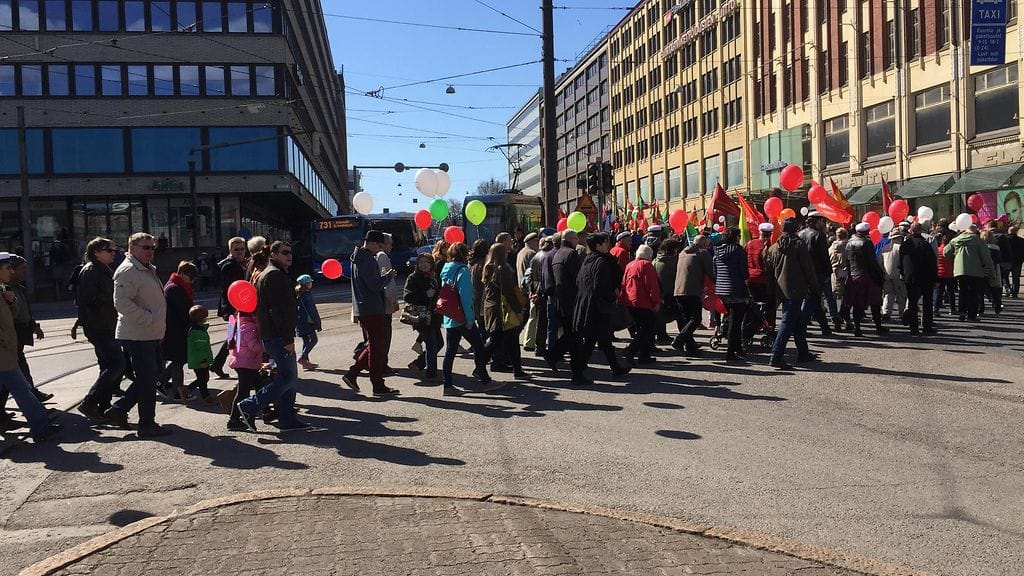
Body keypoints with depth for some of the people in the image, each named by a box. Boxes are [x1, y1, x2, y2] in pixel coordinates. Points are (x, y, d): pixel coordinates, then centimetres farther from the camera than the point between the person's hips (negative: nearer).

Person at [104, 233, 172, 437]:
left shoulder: (149, 270, 19)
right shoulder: (128, 271, -15)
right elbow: (122, 303, -25)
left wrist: (159, 324, 19)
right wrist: (149, 319, -22)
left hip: (151, 335, 10)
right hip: (138, 335, -10)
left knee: (154, 373, 16)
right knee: (147, 378, -5)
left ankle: (119, 409, 24)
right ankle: (147, 424, 5)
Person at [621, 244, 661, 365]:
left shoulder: (629, 265, 15)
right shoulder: (646, 265, -9)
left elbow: (624, 284, 17)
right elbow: (652, 285, -15)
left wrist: (623, 300, 20)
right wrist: (656, 301, -14)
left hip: (630, 303, 9)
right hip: (644, 304, -9)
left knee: (642, 329, 17)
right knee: (649, 329, -3)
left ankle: (644, 356, 17)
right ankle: (631, 351, -12)